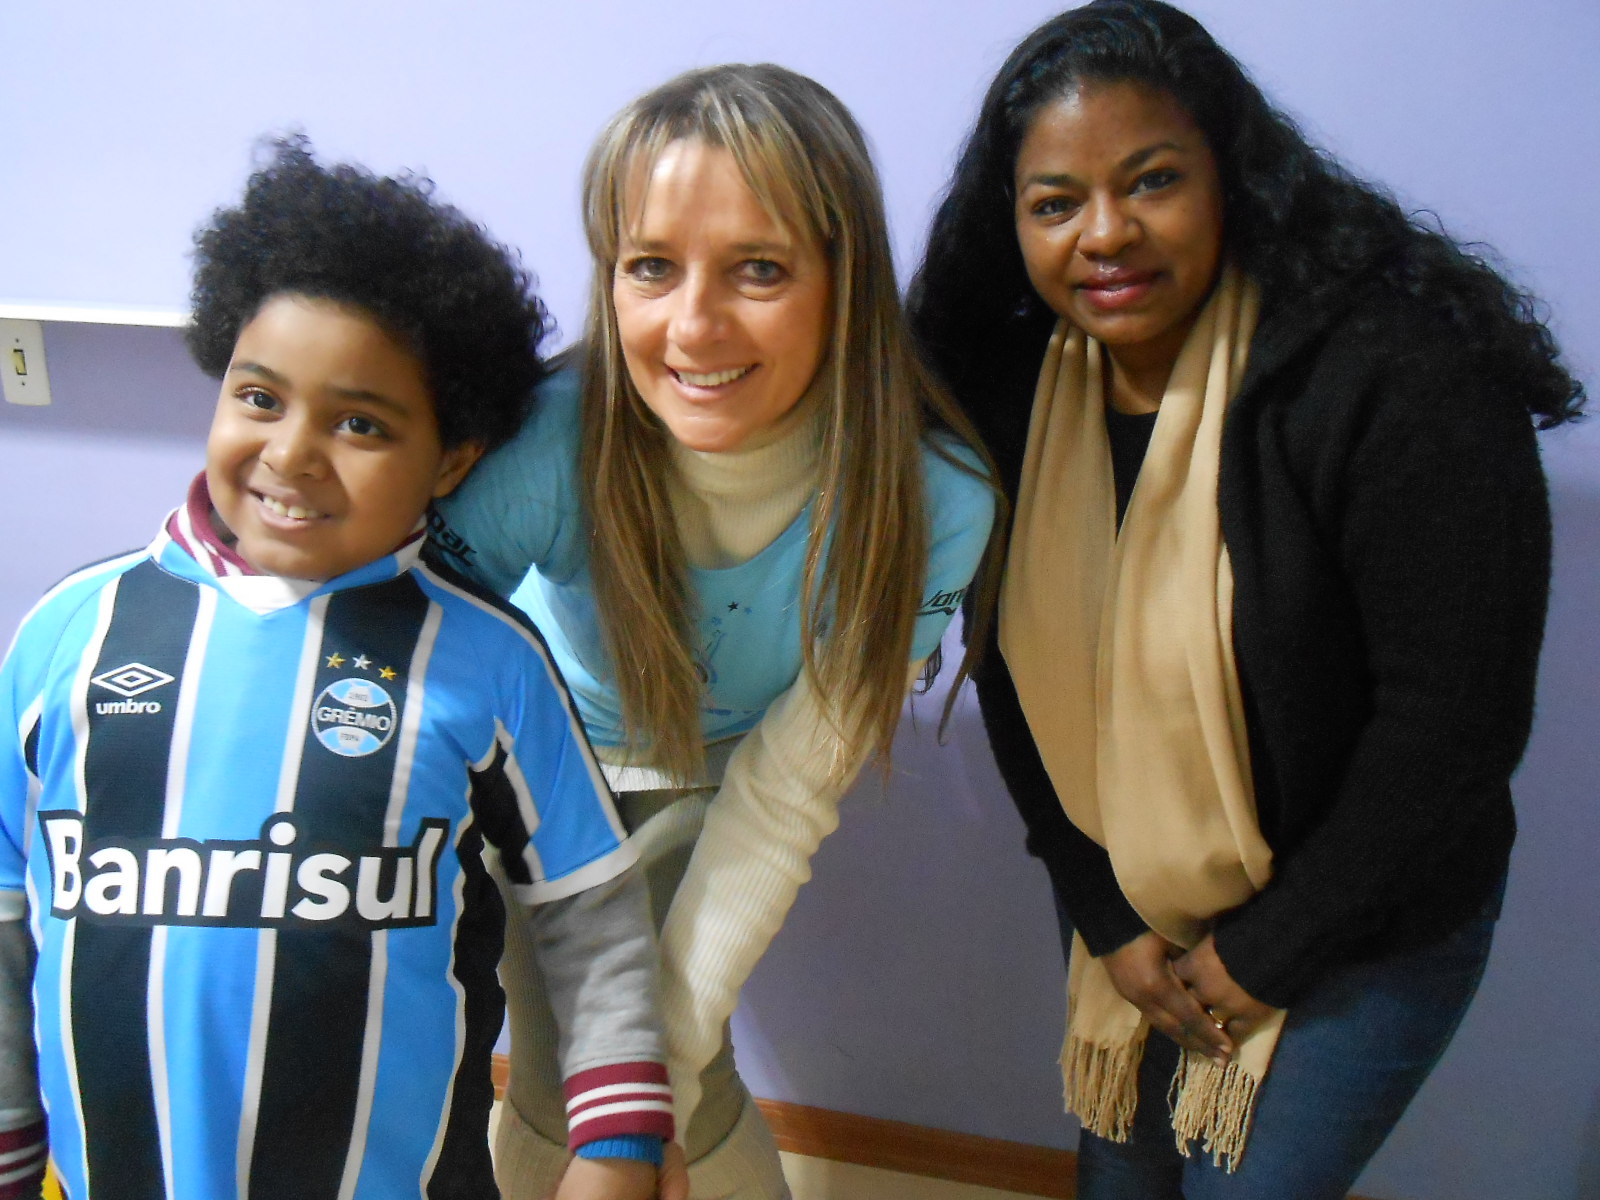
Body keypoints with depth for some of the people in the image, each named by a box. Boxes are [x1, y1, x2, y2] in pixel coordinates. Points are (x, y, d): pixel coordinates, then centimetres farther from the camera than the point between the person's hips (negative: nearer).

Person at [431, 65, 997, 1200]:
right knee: (556, 1091, 0)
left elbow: (786, 792, -20)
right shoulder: (545, 446, -34)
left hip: (712, 790, 0)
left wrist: (673, 1037, -21)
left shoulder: (928, 501, -30)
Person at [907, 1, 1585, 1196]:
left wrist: (1266, 953, -14)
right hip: (1125, 899, 5)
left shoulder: (1403, 382, -25)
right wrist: (1107, 919, -4)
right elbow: (1019, 676, -2)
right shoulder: (1009, 391, -8)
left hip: (1362, 927, -4)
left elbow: (1454, 723, -22)